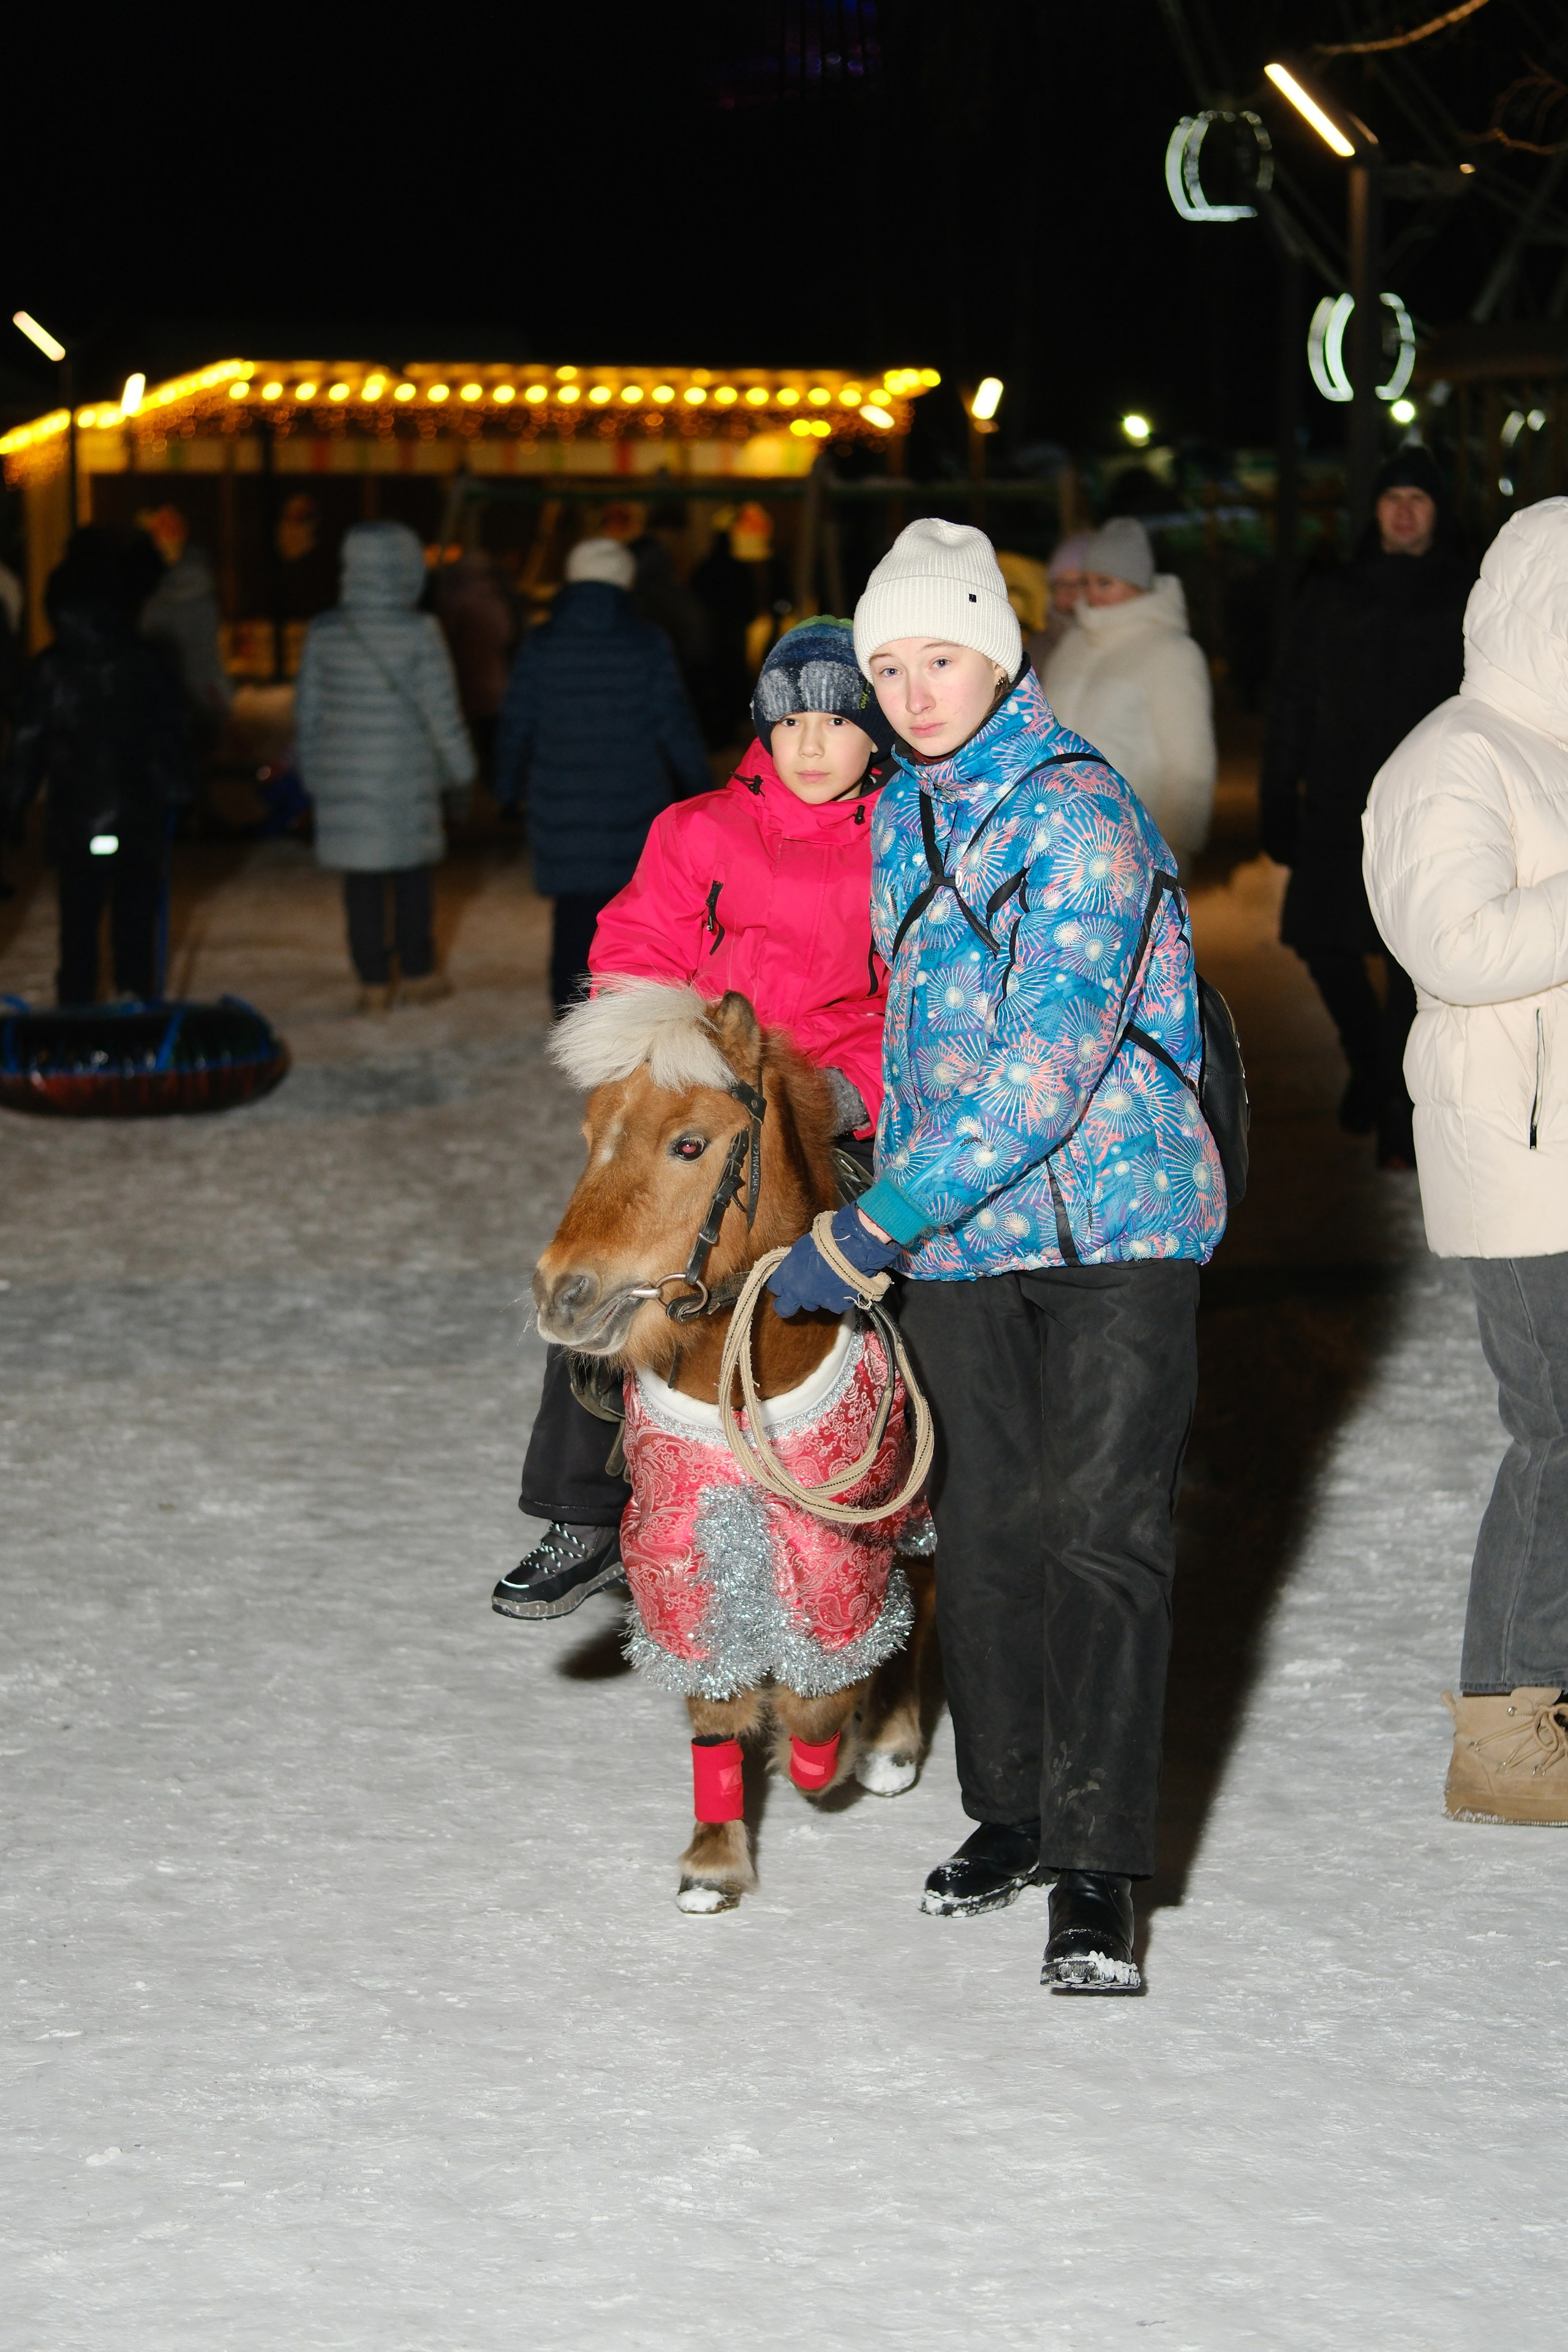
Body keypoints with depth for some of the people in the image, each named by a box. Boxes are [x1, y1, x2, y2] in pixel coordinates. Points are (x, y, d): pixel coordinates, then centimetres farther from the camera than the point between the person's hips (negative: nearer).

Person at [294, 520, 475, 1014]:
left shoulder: (323, 632, -2)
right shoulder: (418, 632, -12)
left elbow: (307, 711, 5)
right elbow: (442, 712, -8)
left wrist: (312, 773, 17)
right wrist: (459, 773, 4)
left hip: (343, 778, 3)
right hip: (407, 777, -3)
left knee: (361, 881, 8)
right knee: (413, 875, 12)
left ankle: (373, 983, 11)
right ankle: (416, 974, 20)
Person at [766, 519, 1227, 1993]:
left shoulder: (1081, 819, -16)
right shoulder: (901, 822, 8)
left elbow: (1045, 1070, -23)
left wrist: (866, 1232, -24)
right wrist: (887, 1188, 20)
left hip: (1113, 1220, -7)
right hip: (958, 1236, 7)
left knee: (1100, 1533, -10)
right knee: (982, 1528, 10)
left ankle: (1094, 1873, -8)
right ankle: (1008, 1812, 25)